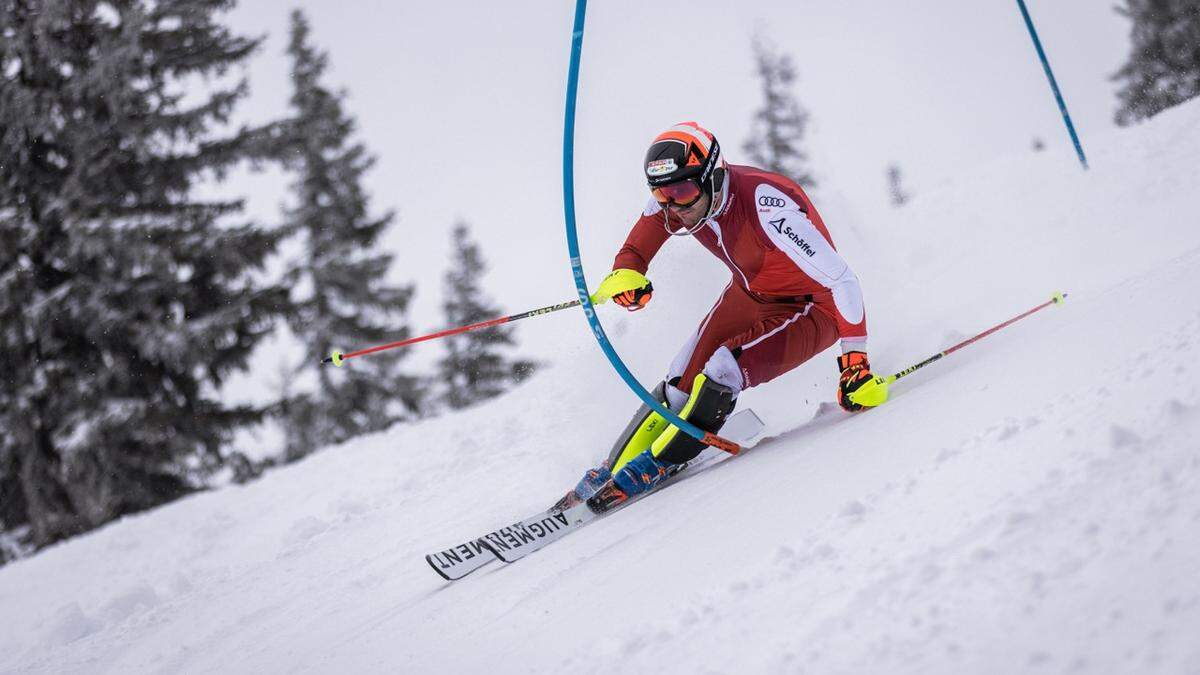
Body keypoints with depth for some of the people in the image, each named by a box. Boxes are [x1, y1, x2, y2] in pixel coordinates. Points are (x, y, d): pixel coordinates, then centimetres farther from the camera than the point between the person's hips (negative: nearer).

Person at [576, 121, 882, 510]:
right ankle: (611, 474, 10)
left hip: (810, 311, -6)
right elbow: (637, 249, 0)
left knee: (723, 370, -24)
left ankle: (656, 466, -6)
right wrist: (626, 275, -24)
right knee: (681, 386, -3)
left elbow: (840, 280, -34)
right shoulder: (678, 200, -18)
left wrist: (855, 361, -35)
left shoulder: (766, 207, -38)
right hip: (749, 297, 6)